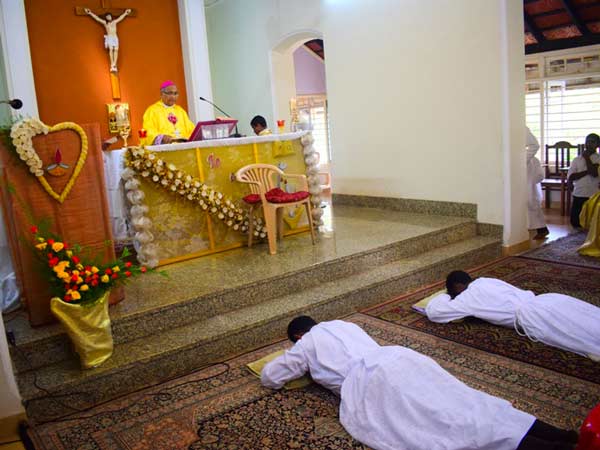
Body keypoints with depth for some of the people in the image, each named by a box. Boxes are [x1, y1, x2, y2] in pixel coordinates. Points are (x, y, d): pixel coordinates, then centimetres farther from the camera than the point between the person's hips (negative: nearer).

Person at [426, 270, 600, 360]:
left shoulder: (467, 297, 4)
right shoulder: (485, 281, 26)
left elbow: (432, 312, 4)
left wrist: (446, 296, 26)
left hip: (533, 316, -8)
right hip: (548, 300, 8)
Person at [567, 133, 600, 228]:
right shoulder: (577, 159, 7)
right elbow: (570, 177, -4)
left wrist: (587, 158, -6)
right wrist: (587, 171, -12)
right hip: (578, 195, 2)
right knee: (575, 222, 2)